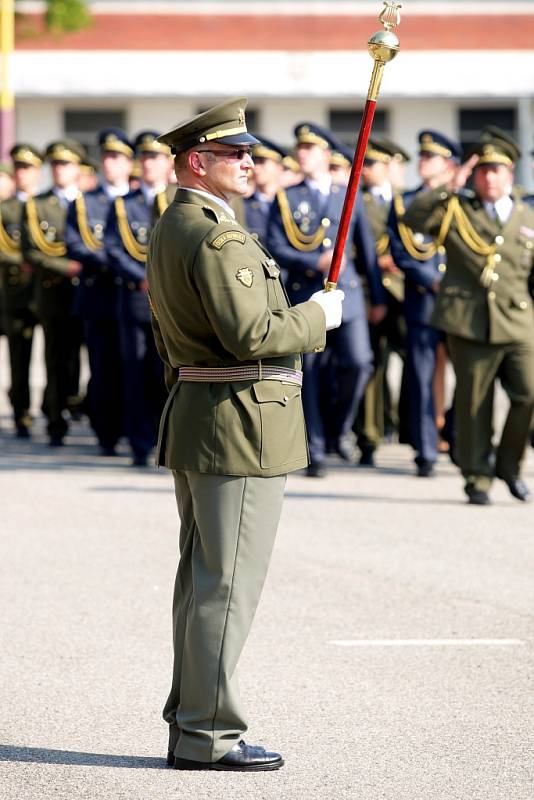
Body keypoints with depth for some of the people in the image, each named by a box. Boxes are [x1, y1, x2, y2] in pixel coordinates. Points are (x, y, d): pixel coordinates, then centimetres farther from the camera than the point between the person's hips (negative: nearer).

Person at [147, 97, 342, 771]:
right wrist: (318, 316, -9)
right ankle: (206, 734, -4)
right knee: (228, 582, -7)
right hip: (241, 421, -11)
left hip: (192, 415, 11)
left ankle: (189, 720, 20)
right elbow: (250, 335, -24)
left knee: (200, 577, 14)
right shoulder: (216, 236, -17)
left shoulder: (170, 229, 15)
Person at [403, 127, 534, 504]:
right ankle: (477, 477, 13)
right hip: (470, 325, -1)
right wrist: (450, 187, -13)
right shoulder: (457, 211, 7)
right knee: (474, 404, 3)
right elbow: (414, 218, -9)